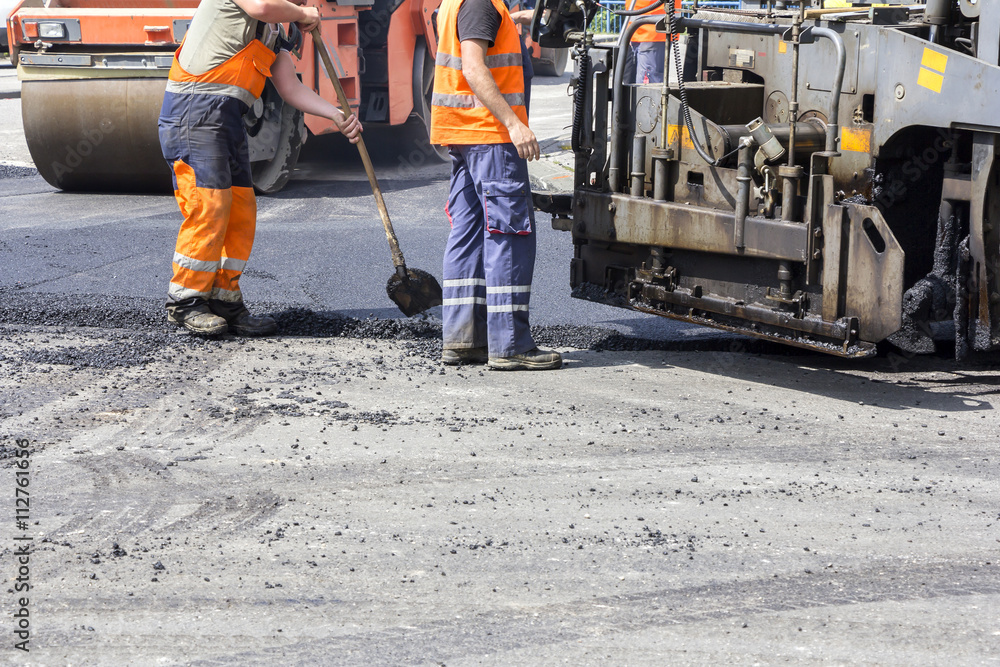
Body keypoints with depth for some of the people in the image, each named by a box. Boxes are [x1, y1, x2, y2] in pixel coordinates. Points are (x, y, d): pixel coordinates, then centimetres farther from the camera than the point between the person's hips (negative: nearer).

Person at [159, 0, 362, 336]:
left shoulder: (273, 39, 23)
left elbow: (291, 88, 16)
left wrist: (337, 115, 5)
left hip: (228, 118, 9)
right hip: (193, 110, -9)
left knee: (241, 212, 5)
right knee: (208, 206, -12)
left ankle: (224, 301, 14)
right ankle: (184, 302, -2)